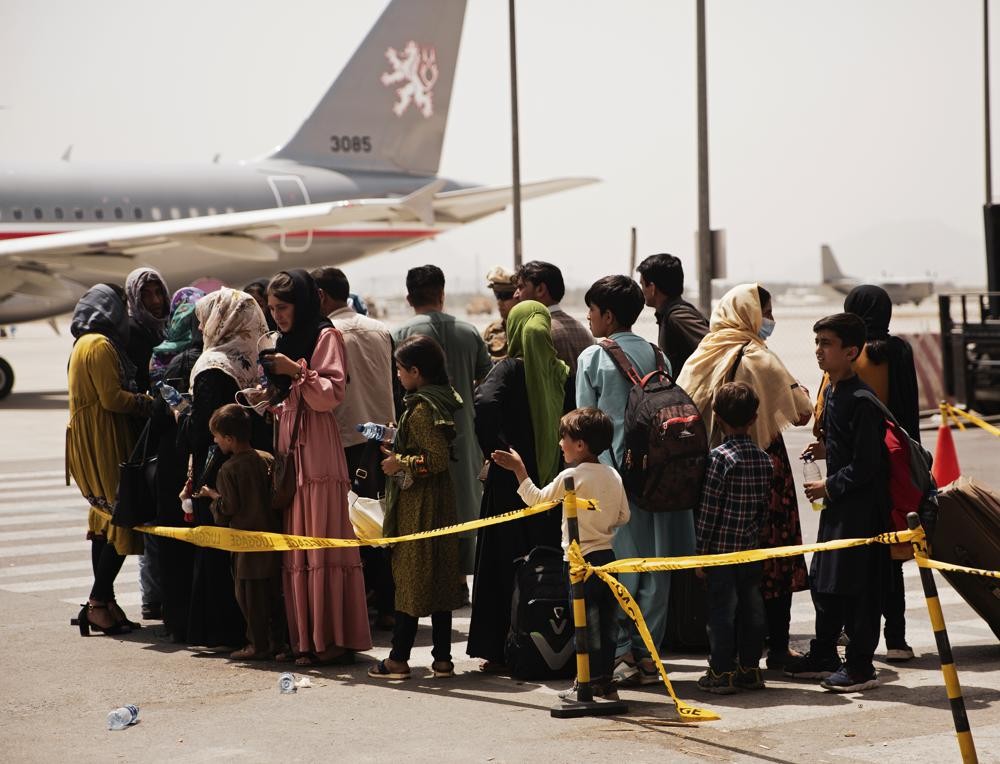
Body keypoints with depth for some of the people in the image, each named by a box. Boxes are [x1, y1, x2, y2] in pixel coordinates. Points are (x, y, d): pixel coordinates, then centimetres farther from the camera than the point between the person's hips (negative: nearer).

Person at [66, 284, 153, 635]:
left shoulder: (85, 343, 19)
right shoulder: (101, 345, -13)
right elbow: (112, 398, -18)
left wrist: (141, 399, 10)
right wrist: (149, 402, -8)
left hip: (91, 443, 10)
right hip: (103, 444, -10)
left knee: (106, 520, 11)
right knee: (122, 520, -9)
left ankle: (104, 603, 13)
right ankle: (98, 604, -9)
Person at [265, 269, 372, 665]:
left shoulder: (325, 336, -1)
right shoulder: (286, 341, 23)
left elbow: (332, 394, -10)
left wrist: (297, 372, -17)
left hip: (317, 451, -8)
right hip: (288, 450, 8)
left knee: (323, 542, -10)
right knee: (294, 547, 3)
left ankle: (335, 639, -10)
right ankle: (303, 637, 4)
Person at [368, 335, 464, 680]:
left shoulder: (421, 409, -18)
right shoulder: (441, 400, 11)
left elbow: (439, 458, -23)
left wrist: (401, 464, -13)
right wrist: (397, 448, 16)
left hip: (418, 504, -9)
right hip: (438, 500, 9)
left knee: (410, 577, -3)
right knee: (438, 577, 10)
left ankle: (398, 659, 2)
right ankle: (442, 658, 13)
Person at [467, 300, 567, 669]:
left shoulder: (509, 369, -9)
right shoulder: (560, 371, 4)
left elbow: (484, 403, -27)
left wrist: (496, 452, -17)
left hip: (512, 484, -4)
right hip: (552, 481, 4)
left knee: (506, 565, 3)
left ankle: (502, 649, 5)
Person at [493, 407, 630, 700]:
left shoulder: (570, 477, -13)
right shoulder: (613, 476, 6)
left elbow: (536, 499, -4)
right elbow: (623, 516, 11)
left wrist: (519, 469, 3)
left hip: (582, 559, -7)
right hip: (607, 554, 7)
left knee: (586, 621, 0)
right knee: (607, 620, 10)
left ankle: (593, 680, 2)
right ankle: (606, 681, 15)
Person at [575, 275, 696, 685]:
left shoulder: (592, 358, -5)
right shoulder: (658, 357, 7)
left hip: (612, 472, -3)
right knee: (655, 565, 7)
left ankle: (622, 652, 1)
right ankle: (647, 652, 9)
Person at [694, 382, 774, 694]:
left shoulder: (720, 457, -14)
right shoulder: (764, 459, 4)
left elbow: (709, 508, -13)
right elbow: (766, 505, 11)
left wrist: (700, 550, -7)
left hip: (721, 549, -6)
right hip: (752, 550, 6)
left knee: (722, 609, 0)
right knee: (751, 608, 10)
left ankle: (722, 672, 3)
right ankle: (750, 669, 17)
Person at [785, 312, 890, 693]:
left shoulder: (861, 399, -19)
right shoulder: (832, 391, 10)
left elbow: (866, 462, -21)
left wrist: (829, 487, -14)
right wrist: (826, 449, 8)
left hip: (861, 504, -10)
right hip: (836, 502, 10)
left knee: (855, 585, -3)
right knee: (822, 579, 16)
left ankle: (860, 666, 6)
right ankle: (823, 655, 28)